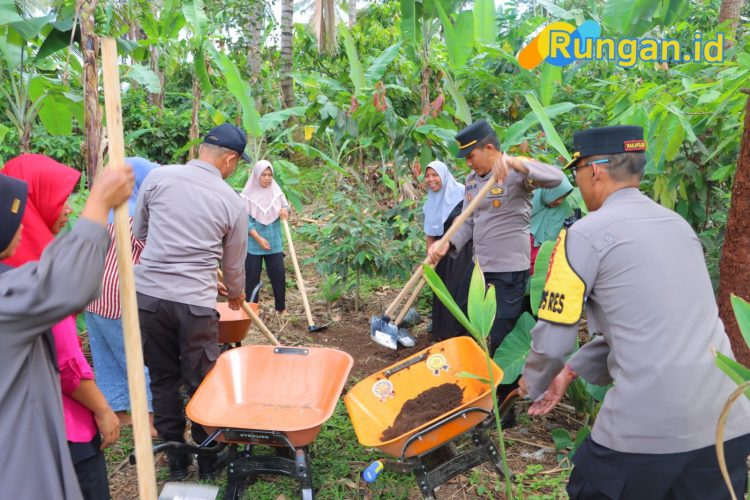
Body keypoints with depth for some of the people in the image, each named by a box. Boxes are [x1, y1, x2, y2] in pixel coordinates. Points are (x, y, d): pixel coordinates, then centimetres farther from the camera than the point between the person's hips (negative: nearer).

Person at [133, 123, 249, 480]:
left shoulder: (158, 177, 1)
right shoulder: (233, 202, -1)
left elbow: (138, 232, 13)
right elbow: (234, 264, 9)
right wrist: (237, 294, 29)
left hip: (148, 294, 2)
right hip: (195, 303, -2)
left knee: (162, 379, 16)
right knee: (201, 383, 13)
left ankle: (175, 461, 30)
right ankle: (208, 460, 30)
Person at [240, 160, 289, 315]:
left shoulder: (276, 191, 1)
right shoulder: (248, 194, -10)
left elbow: (285, 205, 9)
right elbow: (245, 220, -10)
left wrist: (285, 209, -17)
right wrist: (259, 238, -18)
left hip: (274, 243, 3)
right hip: (253, 244, -3)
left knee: (279, 275, 6)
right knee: (252, 277, 5)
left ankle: (281, 308, 20)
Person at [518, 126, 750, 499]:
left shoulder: (585, 233, -8)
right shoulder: (678, 224, 13)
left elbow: (553, 338, -7)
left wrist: (534, 384, 14)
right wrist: (572, 372, 22)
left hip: (648, 426, -6)